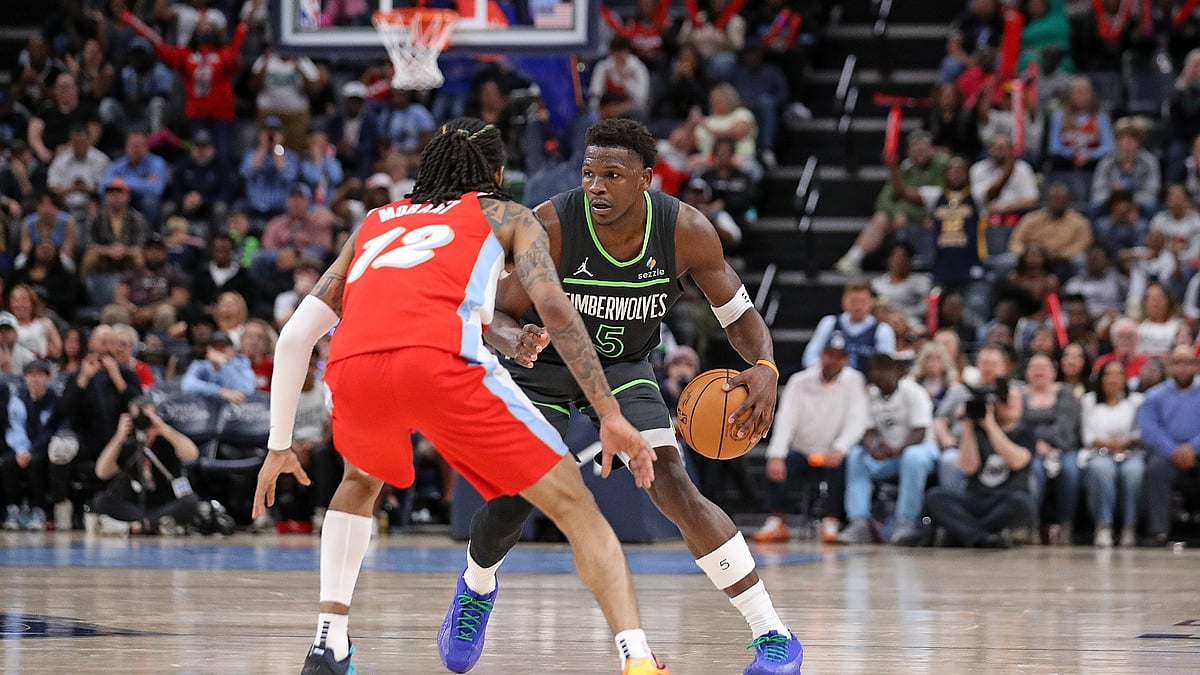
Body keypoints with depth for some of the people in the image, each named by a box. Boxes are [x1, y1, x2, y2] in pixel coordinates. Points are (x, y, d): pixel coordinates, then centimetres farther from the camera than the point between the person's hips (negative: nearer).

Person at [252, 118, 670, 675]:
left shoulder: (375, 223, 38)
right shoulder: (506, 216, 28)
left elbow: (295, 336, 33)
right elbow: (553, 305, 8)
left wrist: (279, 447, 40)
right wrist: (610, 416, 6)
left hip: (351, 367, 4)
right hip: (439, 358, -4)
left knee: (362, 480, 37)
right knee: (572, 504, 6)